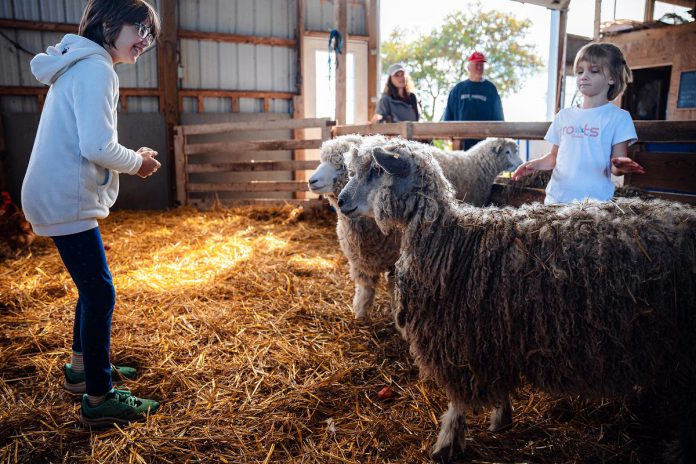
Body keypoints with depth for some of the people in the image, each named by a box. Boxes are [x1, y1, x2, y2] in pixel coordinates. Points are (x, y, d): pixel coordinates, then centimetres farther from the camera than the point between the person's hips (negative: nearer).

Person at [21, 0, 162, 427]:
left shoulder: (81, 65, 18)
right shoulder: (96, 69, -14)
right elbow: (98, 148, -23)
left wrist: (132, 158, 9)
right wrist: (138, 162, -6)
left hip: (60, 199, 10)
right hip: (66, 203, -10)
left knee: (93, 286, 20)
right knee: (100, 292, -4)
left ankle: (82, 370, 35)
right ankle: (99, 399, 7)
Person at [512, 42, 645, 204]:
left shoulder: (618, 117, 0)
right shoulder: (564, 115, 11)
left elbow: (615, 168, -4)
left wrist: (619, 167, -25)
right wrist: (536, 163, -2)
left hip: (595, 200, -3)